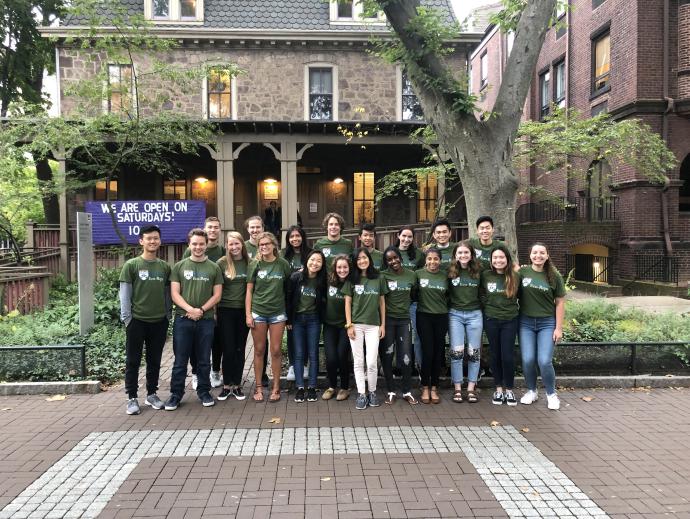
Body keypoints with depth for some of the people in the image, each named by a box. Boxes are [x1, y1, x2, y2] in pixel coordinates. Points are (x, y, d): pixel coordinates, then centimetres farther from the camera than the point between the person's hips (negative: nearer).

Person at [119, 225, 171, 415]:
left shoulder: (165, 267, 6)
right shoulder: (131, 265, -4)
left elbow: (167, 293, 9)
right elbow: (124, 294, -5)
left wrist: (167, 316, 5)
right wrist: (127, 318, -9)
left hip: (159, 321, 3)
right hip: (137, 321, -3)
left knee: (154, 360, 13)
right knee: (133, 361, 5)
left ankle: (152, 394, 25)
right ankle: (132, 398, 15)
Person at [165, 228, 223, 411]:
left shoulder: (214, 268, 6)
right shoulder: (179, 266, 5)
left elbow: (217, 295, 2)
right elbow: (175, 293, -1)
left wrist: (201, 310, -11)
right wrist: (190, 309, -15)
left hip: (206, 320, 0)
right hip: (182, 319, 0)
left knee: (204, 360, 9)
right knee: (180, 360, 5)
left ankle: (204, 392, 23)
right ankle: (176, 394, 17)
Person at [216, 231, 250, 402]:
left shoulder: (249, 262, 2)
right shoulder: (221, 263, -4)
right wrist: (214, 310, -3)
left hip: (243, 310, 2)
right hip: (226, 311, -2)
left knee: (240, 349, 8)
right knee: (228, 350, 1)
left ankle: (237, 385, 19)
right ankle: (226, 385, 16)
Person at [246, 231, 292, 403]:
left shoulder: (283, 264, 1)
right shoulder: (255, 265, 0)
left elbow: (288, 286, 8)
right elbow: (249, 291, 1)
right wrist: (248, 314, -5)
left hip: (278, 313, 0)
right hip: (258, 312, 0)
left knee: (275, 351, 4)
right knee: (259, 350, 6)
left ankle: (276, 387, 15)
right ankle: (259, 387, 17)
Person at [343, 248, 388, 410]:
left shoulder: (379, 279, 5)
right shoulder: (352, 280, 3)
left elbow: (382, 303, 8)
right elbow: (348, 303, 2)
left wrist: (383, 325, 5)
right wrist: (349, 325, -5)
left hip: (373, 325, 0)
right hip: (356, 325, 0)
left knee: (372, 362, -1)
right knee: (358, 362, 4)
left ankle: (372, 392, 17)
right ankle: (361, 394, 13)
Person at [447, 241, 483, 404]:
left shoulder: (478, 271, 2)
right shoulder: (450, 272, -1)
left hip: (474, 314, 1)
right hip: (455, 314, -1)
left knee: (474, 352, 4)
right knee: (456, 352, -2)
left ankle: (471, 388, 14)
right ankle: (457, 388, 9)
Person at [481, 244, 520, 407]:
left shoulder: (515, 276, -3)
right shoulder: (486, 275, -1)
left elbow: (518, 296, 8)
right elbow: (481, 294, 12)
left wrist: (510, 307, -1)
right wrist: (488, 305, 1)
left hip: (510, 320, -1)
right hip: (491, 320, 1)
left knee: (508, 356, -2)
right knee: (495, 355, 9)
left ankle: (509, 390, 15)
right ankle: (498, 389, 21)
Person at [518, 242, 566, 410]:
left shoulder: (554, 276, -1)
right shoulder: (522, 272, 0)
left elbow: (560, 302, 0)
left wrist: (558, 328, -4)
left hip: (547, 322, -1)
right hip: (526, 322, 1)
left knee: (544, 361, -8)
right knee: (528, 360, -3)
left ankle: (551, 393, 15)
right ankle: (531, 391, 21)